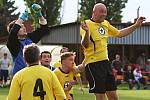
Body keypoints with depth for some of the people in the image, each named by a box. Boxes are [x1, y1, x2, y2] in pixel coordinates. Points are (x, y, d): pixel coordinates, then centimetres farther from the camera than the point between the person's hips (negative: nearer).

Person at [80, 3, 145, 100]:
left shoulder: (105, 23, 11)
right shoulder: (87, 24, -12)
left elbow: (119, 33, 26)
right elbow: (85, 45, -24)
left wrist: (136, 25, 21)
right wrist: (87, 31, -43)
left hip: (105, 62, 8)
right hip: (93, 64, -8)